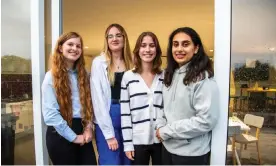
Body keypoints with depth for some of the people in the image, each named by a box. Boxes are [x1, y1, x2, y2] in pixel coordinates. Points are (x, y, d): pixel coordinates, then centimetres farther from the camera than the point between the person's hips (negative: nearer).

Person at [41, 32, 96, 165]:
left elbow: (89, 104, 10)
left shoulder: (83, 75, 10)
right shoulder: (52, 76, -8)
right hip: (61, 134, -4)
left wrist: (88, 127, -4)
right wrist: (73, 137, -13)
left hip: (82, 131, 5)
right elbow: (50, 114, -15)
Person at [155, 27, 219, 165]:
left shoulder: (203, 78, -16)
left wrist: (166, 132, -17)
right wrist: (160, 126, -7)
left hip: (191, 153, -6)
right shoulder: (170, 75, 4)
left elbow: (206, 120, -22)